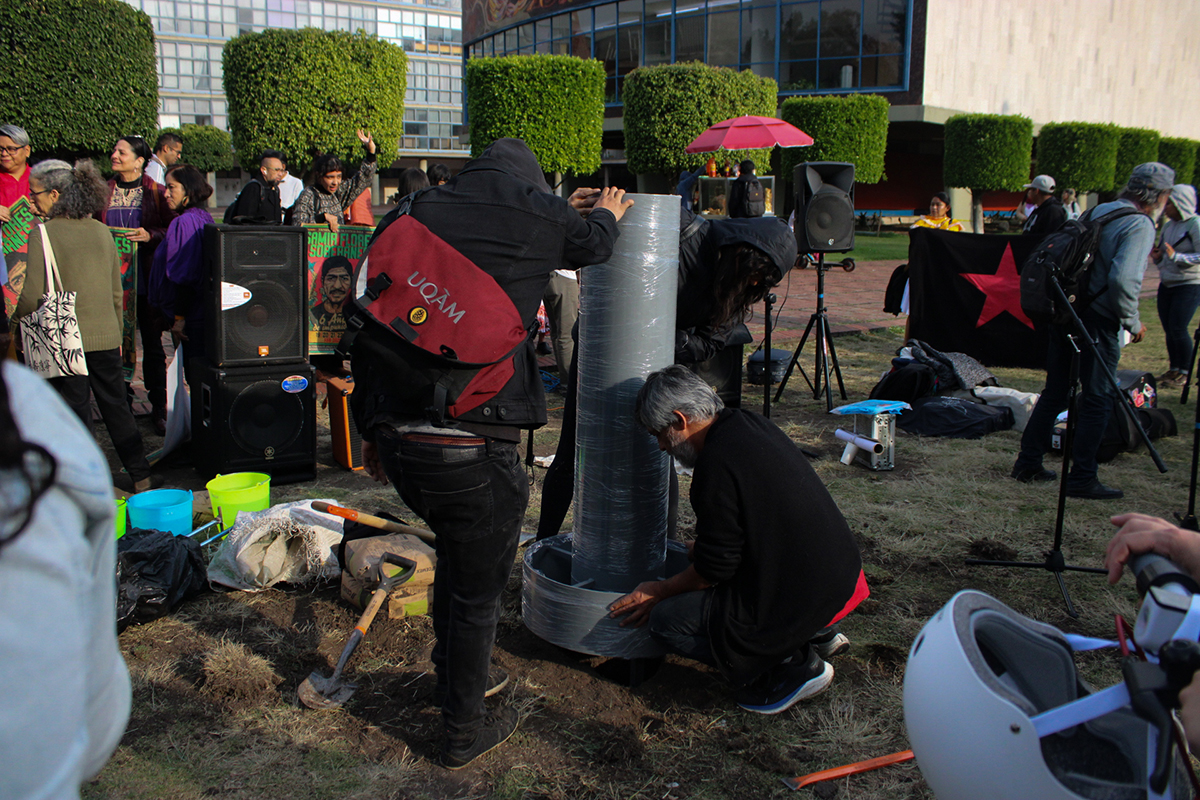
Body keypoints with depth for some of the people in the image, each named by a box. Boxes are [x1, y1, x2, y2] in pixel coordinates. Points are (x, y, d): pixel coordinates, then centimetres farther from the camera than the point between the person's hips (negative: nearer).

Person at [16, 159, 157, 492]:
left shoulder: (43, 234, -11)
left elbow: (32, 295, -15)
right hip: (106, 336, 5)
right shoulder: (101, 232, 6)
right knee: (116, 406, 13)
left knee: (75, 412, 4)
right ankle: (140, 477, 18)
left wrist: (15, 322, 5)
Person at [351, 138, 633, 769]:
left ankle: (453, 680, 49)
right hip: (474, 448, -5)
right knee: (478, 589, 14)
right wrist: (608, 213, 44)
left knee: (456, 550, 30)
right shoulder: (534, 212, -1)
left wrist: (371, 426, 18)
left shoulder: (410, 216, 10)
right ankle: (464, 731, 32)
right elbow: (593, 244, 21)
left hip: (398, 437, 6)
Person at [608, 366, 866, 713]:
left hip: (804, 599, -10)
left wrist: (659, 591, 3)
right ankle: (817, 632, 18)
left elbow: (714, 570, -13)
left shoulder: (717, 464, -21)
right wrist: (699, 548, 33)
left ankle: (793, 666, -2)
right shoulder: (750, 424, 6)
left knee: (666, 620, -5)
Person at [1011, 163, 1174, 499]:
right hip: (1096, 322, -8)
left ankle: (1028, 463, 21)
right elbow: (1123, 279, -24)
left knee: (1054, 392, 15)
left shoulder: (1099, 211, 12)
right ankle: (1082, 478, 6)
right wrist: (1132, 322, -11)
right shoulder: (1140, 225, -12)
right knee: (1098, 399, 2)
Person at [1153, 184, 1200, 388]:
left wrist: (1176, 256, -26)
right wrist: (1157, 256, -1)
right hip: (1167, 284, 7)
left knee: (1178, 328, -9)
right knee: (1168, 329, 7)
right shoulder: (1168, 226, 11)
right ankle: (1174, 369, 17)